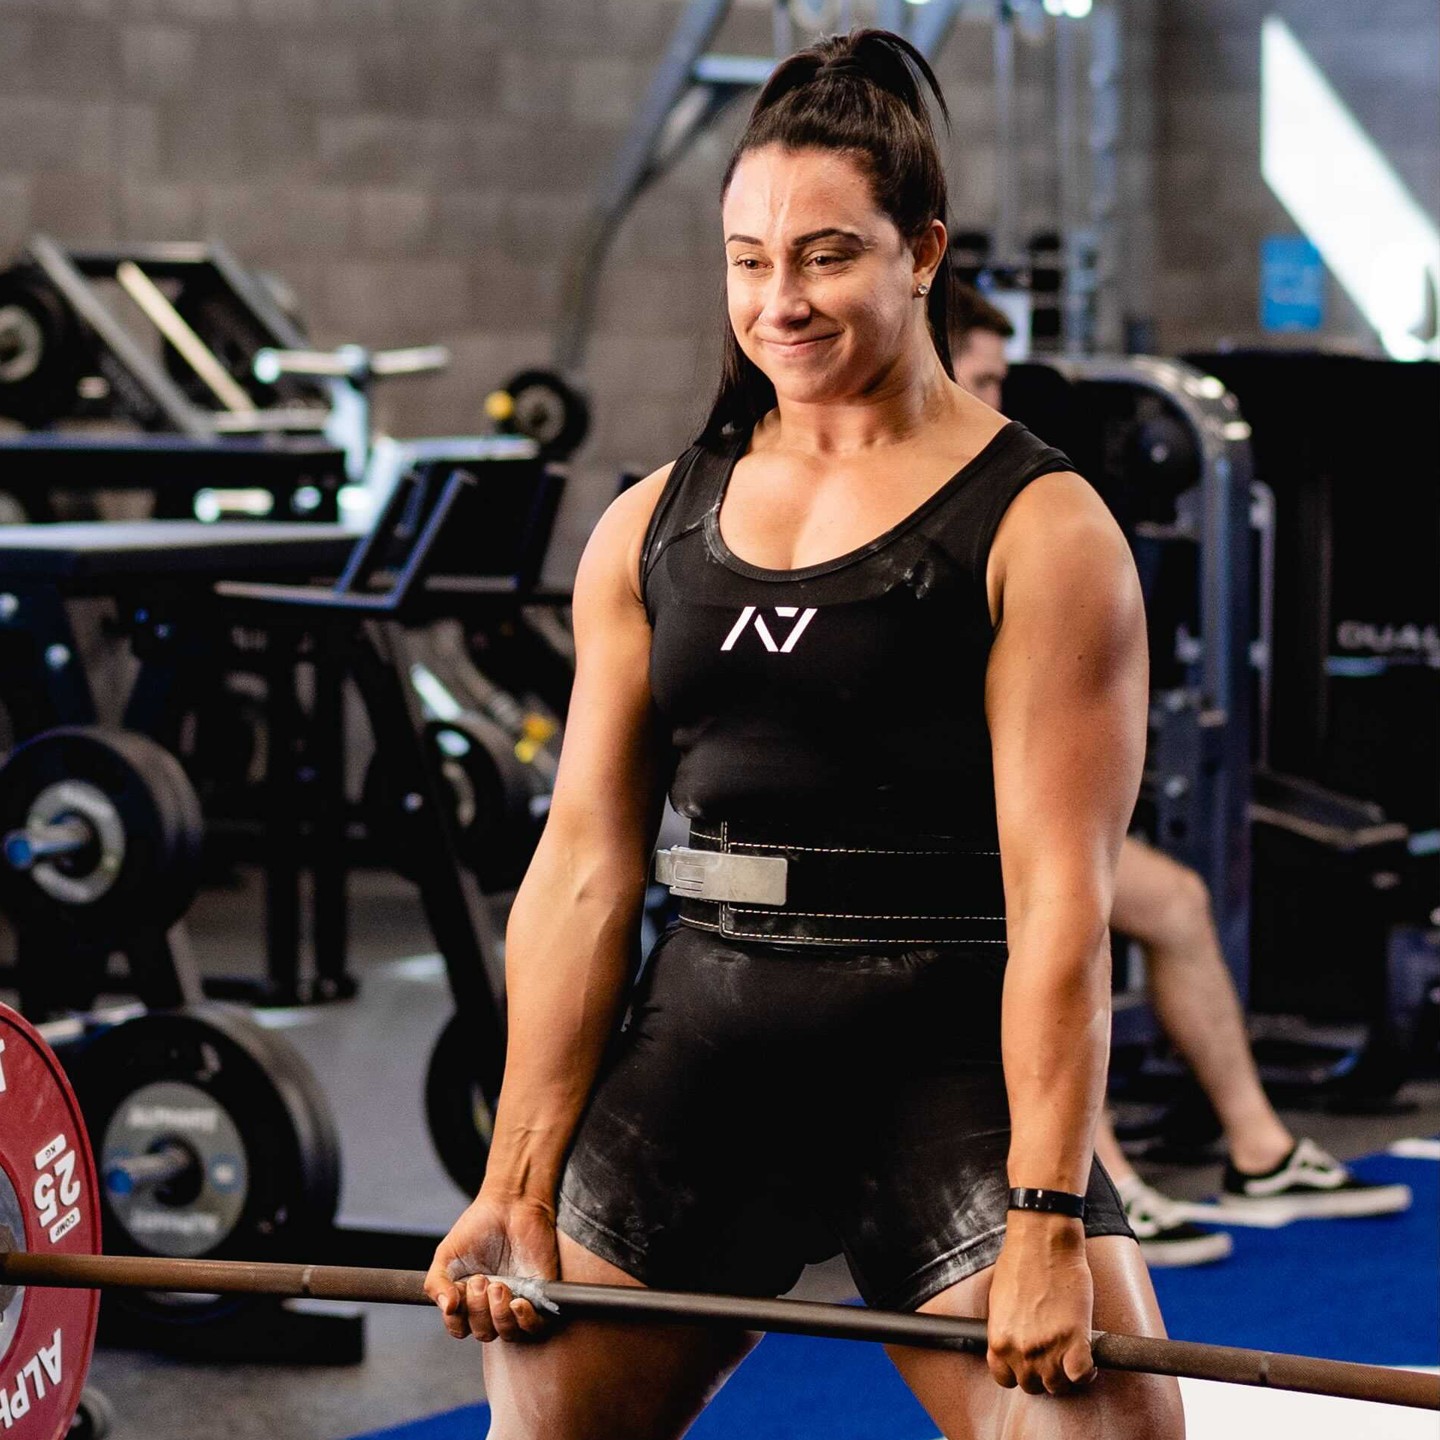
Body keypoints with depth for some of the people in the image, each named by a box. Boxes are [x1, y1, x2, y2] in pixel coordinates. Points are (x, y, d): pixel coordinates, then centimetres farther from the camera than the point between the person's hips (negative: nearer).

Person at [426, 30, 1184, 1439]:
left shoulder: (1038, 531, -5)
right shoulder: (652, 528, 9)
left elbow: (1058, 896, -11)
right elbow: (583, 865, 7)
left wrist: (1047, 1218, -17)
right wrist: (517, 1187, 4)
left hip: (948, 1061, -4)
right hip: (703, 1049, 4)